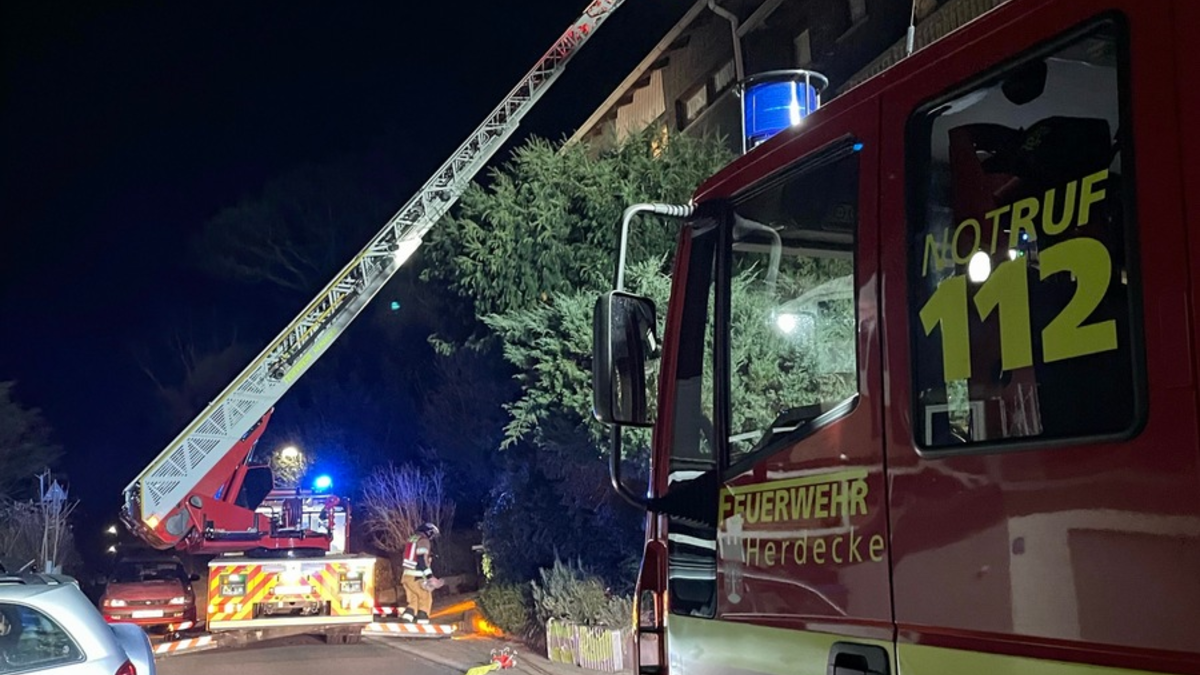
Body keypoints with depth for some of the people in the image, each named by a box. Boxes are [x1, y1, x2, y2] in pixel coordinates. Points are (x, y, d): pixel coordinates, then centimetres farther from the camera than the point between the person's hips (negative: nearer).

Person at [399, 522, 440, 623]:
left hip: (407, 575, 8)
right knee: (426, 598, 0)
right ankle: (422, 622, -5)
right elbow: (422, 559, -21)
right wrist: (429, 575, -24)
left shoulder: (412, 539, 19)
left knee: (413, 600, 12)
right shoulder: (424, 541, -10)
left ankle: (406, 620, -2)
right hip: (416, 577, -8)